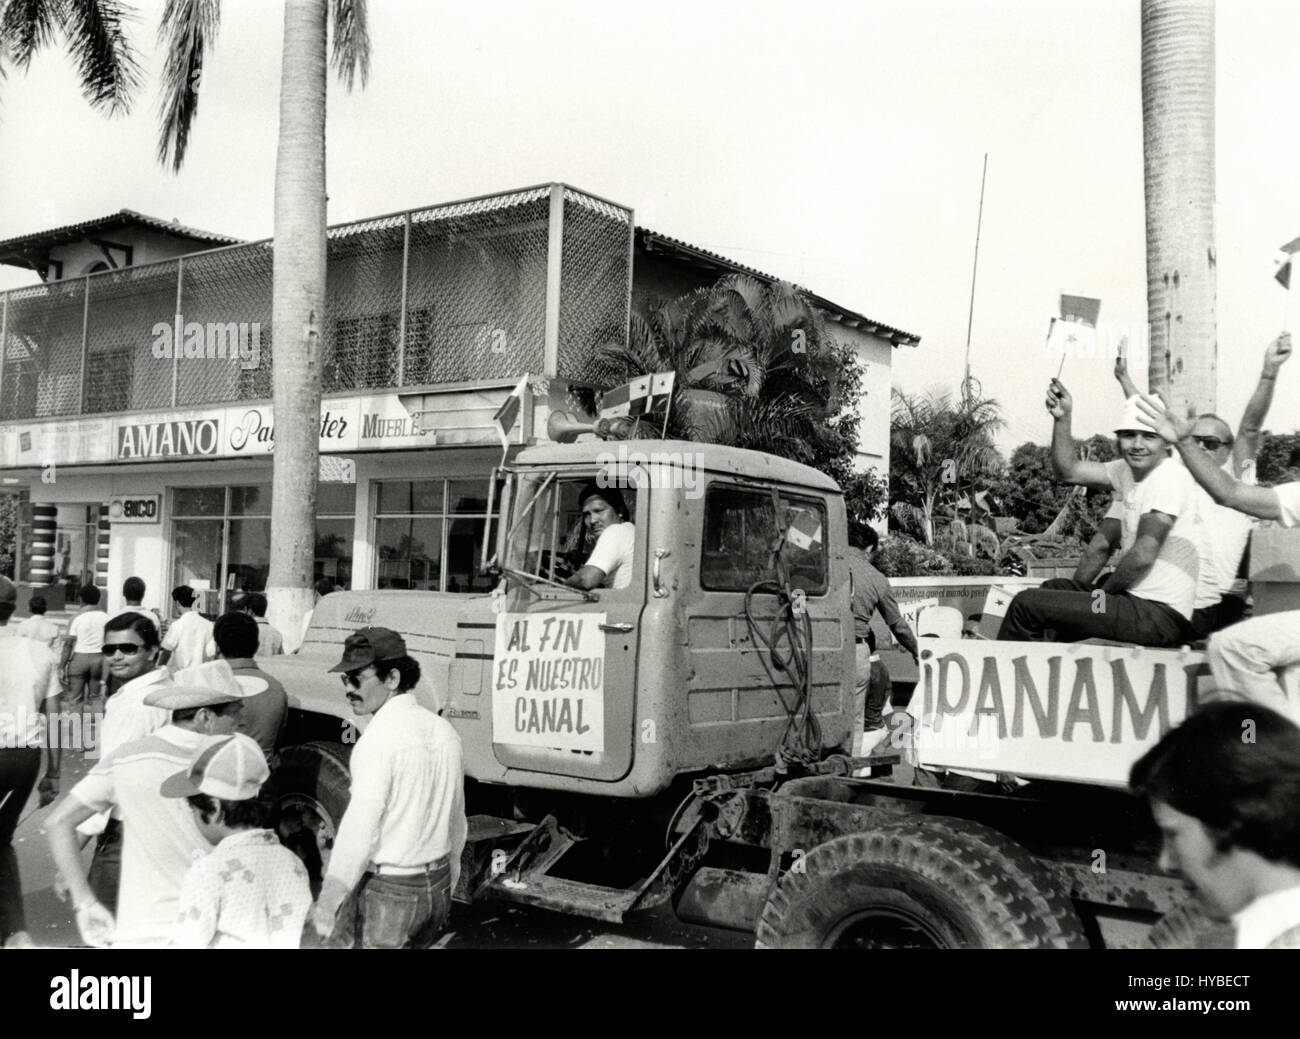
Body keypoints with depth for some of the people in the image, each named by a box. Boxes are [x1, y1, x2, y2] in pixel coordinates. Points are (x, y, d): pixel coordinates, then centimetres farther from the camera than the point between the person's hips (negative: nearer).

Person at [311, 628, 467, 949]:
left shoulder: (380, 738, -19)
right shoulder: (443, 730, 5)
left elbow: (360, 828, -23)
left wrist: (328, 900, -18)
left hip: (388, 890, -7)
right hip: (436, 886, 7)